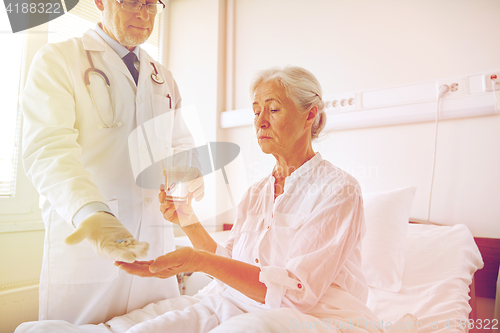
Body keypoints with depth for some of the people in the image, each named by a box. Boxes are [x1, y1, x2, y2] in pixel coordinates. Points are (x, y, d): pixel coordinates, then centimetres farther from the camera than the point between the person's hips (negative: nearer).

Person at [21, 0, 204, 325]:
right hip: (83, 241, -4)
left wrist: (191, 173, -5)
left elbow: (181, 144, 19)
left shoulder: (163, 78, 17)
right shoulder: (56, 60, 0)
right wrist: (89, 211, -32)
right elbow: (47, 146, -14)